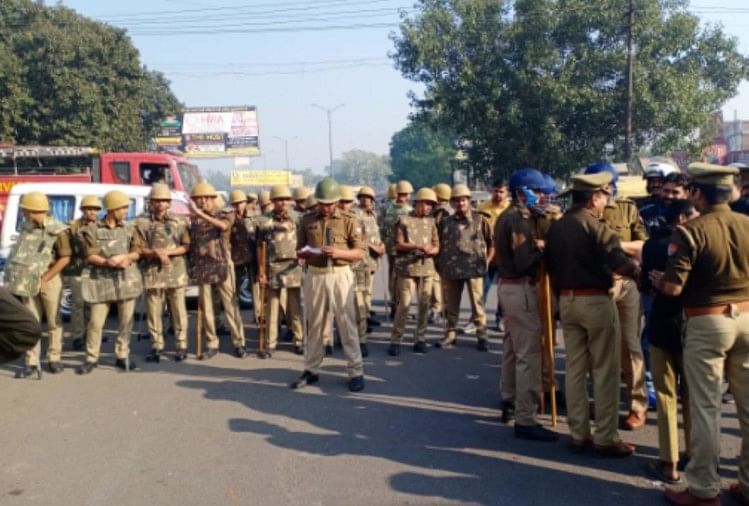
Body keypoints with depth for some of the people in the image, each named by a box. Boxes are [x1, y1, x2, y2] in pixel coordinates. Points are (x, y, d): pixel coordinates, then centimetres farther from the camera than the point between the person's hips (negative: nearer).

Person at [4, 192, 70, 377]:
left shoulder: (57, 231, -12)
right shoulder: (26, 227, 6)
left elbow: (64, 258, -13)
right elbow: (19, 253, 14)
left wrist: (44, 278, -16)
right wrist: (19, 278, 2)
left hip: (50, 279, -5)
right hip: (29, 280, 5)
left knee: (53, 320, 5)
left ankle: (54, 358, 17)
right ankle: (31, 362, 6)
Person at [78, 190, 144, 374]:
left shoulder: (130, 228, 10)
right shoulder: (93, 229, 2)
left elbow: (136, 252, 4)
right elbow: (90, 256, -5)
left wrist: (123, 257, -15)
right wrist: (109, 262, -18)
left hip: (126, 279, 3)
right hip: (102, 280, -2)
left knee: (126, 321, 5)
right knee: (96, 321, -3)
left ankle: (122, 356, 16)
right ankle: (91, 358, 8)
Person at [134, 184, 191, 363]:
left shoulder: (179, 222, 5)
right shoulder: (141, 222, 2)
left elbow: (186, 246, 2)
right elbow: (139, 249, -1)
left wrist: (167, 251, -12)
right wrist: (155, 253, -18)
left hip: (176, 271, 0)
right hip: (152, 272, 0)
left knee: (178, 311, 3)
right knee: (153, 311, 2)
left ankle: (181, 345, 12)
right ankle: (156, 346, 13)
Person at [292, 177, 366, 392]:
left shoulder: (347, 221, 1)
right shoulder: (307, 220, 8)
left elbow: (360, 253, 0)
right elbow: (299, 250, 13)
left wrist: (339, 252, -17)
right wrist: (305, 253, -11)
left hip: (340, 275, -2)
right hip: (314, 275, 3)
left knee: (347, 324, -1)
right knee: (314, 324, 10)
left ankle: (355, 372, 5)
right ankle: (311, 370, 21)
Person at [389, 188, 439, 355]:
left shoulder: (430, 222, 13)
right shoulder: (404, 220, 2)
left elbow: (436, 247, 11)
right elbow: (399, 244, -4)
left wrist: (429, 250, -12)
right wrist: (418, 246, -17)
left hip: (426, 268, 4)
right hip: (407, 268, -4)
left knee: (424, 305, 5)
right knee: (404, 305, -7)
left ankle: (420, 339, 16)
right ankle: (395, 341, 0)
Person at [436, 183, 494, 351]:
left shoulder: (480, 220, 2)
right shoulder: (446, 222, 9)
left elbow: (491, 242, 7)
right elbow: (440, 244, 14)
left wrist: (486, 261, 0)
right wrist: (441, 265, 7)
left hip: (474, 268, -3)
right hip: (451, 269, 3)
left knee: (477, 303, 0)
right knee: (451, 304, 10)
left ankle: (481, 335, 9)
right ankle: (450, 334, 22)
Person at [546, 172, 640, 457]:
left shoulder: (555, 227, 8)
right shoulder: (596, 227, -14)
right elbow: (621, 264, -22)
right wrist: (641, 271, -6)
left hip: (567, 301, 7)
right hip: (596, 301, -7)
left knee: (574, 369, 12)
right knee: (605, 371, 2)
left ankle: (578, 434, 18)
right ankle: (606, 438, 7)